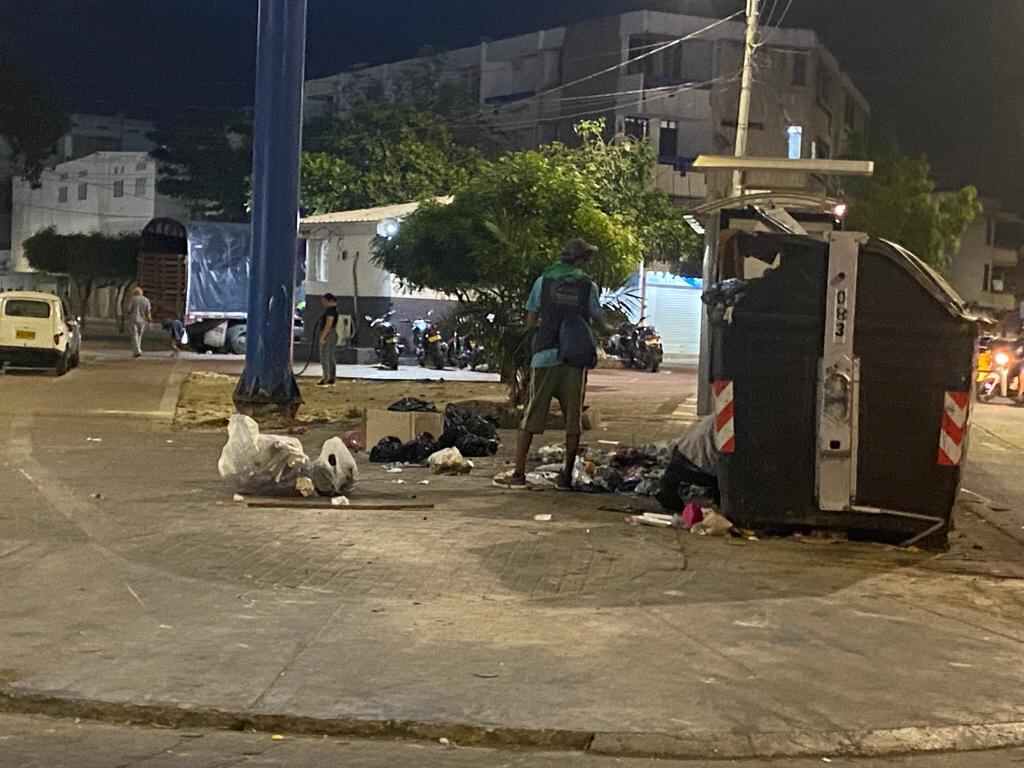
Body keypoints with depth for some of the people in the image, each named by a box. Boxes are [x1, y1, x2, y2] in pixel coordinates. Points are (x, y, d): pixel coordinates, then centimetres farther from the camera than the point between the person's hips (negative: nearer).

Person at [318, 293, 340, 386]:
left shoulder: (330, 310, -15)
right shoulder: (332, 310, 16)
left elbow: (328, 325, -21)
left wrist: (322, 337, -21)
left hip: (328, 336, -11)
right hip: (332, 335, 11)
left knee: (324, 358, -10)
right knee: (331, 358, 10)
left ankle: (326, 379, -13)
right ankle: (331, 378, 11)